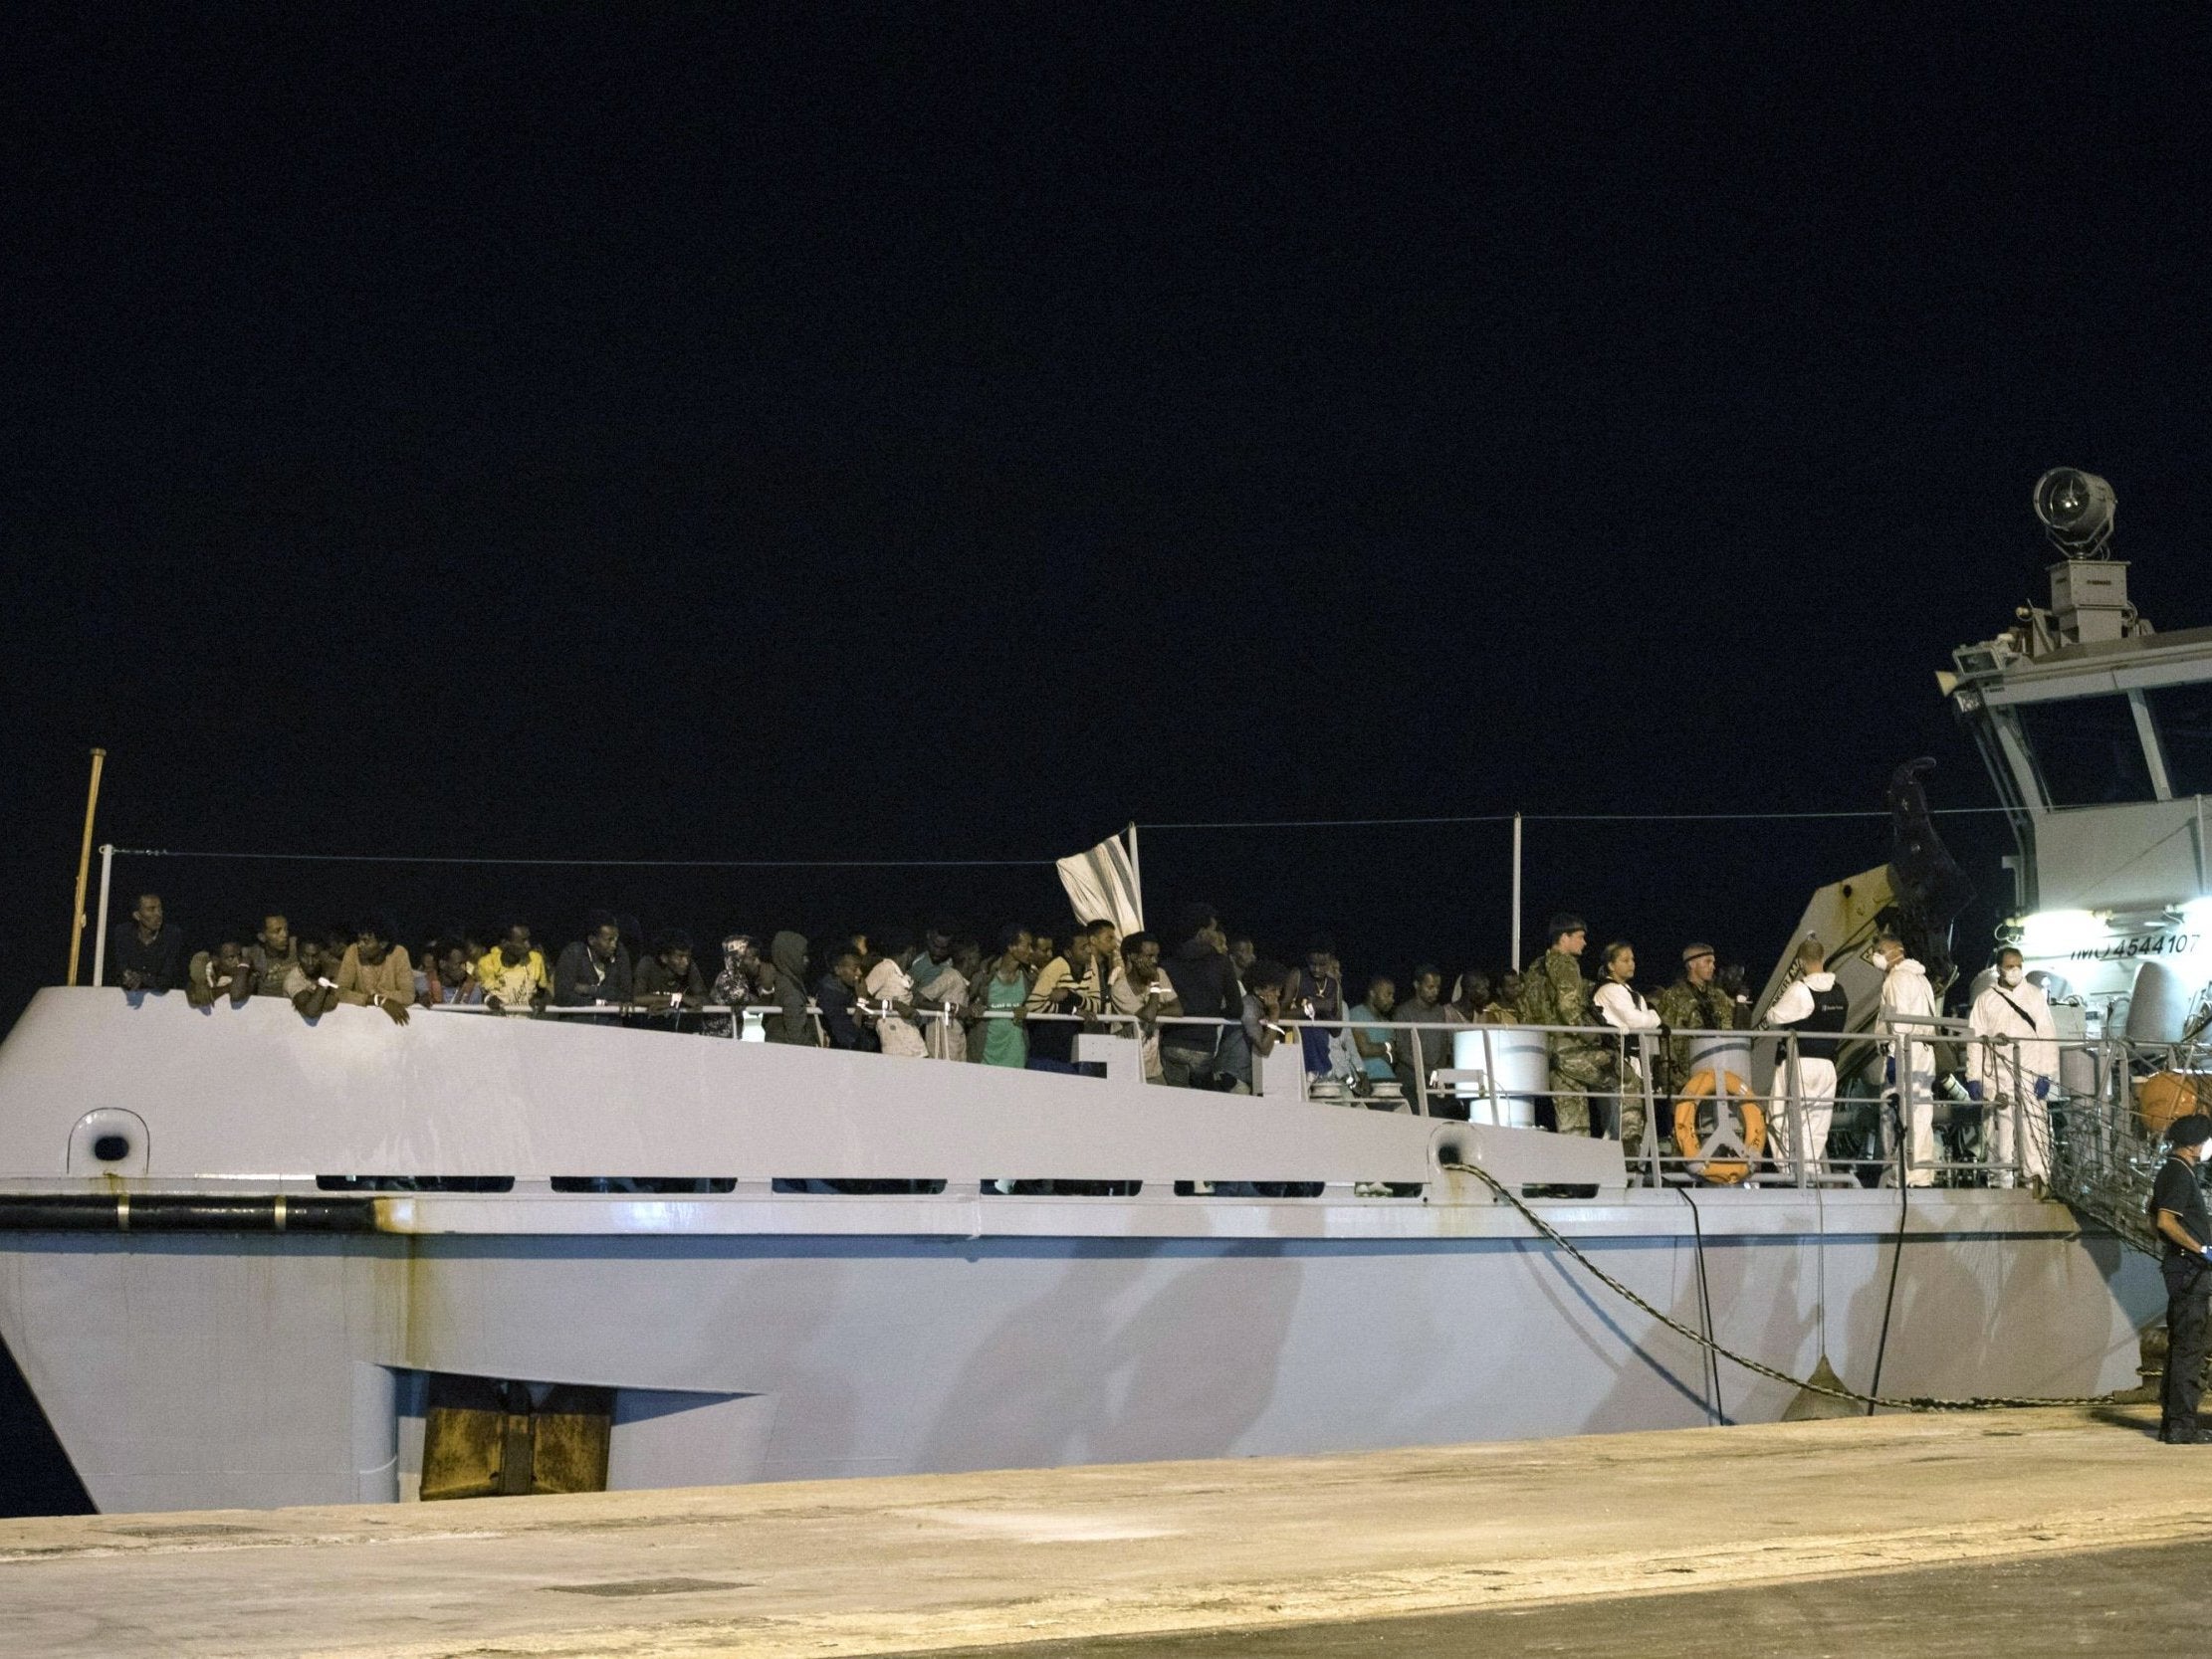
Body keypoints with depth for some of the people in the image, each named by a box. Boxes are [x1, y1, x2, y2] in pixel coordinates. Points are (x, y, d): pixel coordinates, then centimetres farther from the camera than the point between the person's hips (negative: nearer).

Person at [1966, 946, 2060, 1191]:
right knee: (2002, 1125, -1)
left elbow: (2048, 1035, 4)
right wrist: (1974, 1077, -1)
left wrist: (2046, 1073, -5)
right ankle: (2002, 1177, 3)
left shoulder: (2035, 995, 9)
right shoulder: (1985, 1000, 10)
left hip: (2030, 1073, -1)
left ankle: (2036, 1177, -13)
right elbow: (1975, 1040, 8)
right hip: (1997, 1075, 1)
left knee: (2033, 1123, -10)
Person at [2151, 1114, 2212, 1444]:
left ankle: (2172, 1422, 18)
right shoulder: (2180, 1174, -14)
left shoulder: (2171, 1171, 17)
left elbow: (2156, 1216, 27)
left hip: (2183, 1269, 11)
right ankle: (2181, 1425, -9)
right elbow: (2166, 1221, -23)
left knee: (2179, 1346, 13)